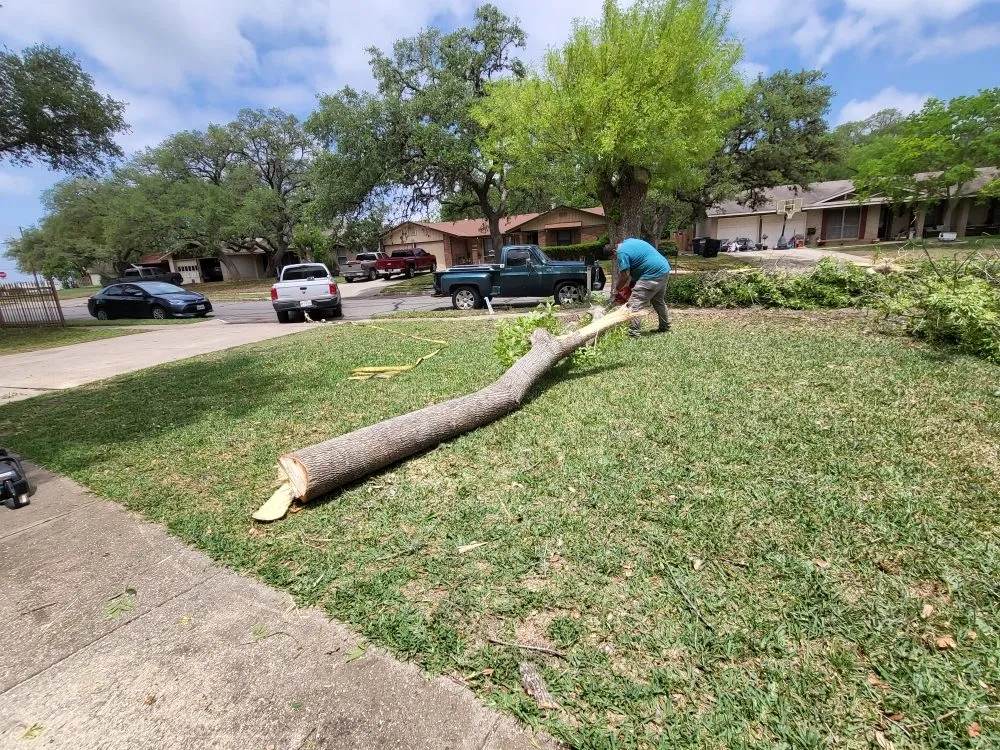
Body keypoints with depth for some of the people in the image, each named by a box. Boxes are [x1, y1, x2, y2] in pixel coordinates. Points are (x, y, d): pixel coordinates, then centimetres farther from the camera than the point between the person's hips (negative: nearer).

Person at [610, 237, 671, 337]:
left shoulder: (621, 252, -12)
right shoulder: (629, 241, 17)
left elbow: (625, 276, -13)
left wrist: (617, 290, 2)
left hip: (653, 275, -10)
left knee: (636, 304, -10)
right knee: (658, 301, 24)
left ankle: (633, 333, -15)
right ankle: (665, 328, 36)